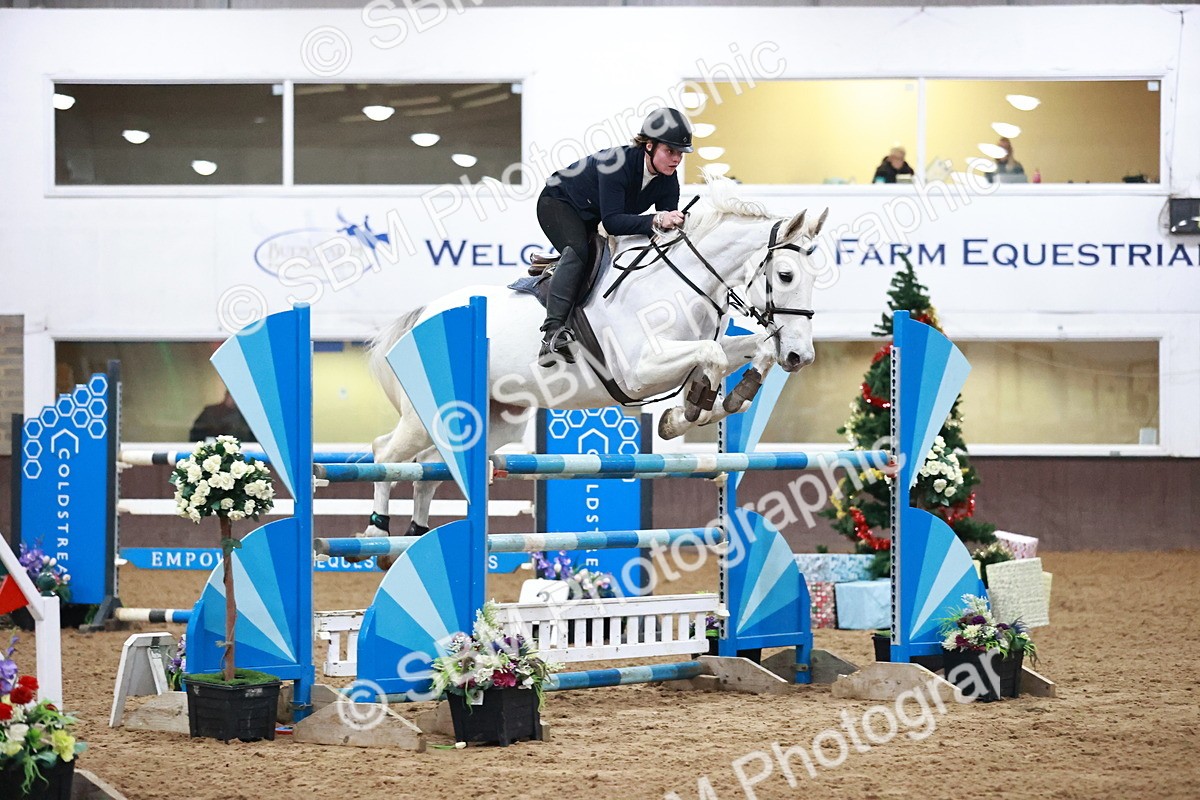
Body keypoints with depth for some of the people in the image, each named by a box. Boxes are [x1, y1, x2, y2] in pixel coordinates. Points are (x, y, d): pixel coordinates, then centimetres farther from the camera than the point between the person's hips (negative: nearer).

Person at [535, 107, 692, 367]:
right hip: (560, 203, -8)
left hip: (593, 220, 8)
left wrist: (673, 222, -36)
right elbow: (612, 221, -42)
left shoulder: (668, 180, -15)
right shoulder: (617, 163, -36)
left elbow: (666, 222, -13)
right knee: (578, 251, -33)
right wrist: (654, 221, -55)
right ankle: (553, 332, -43)